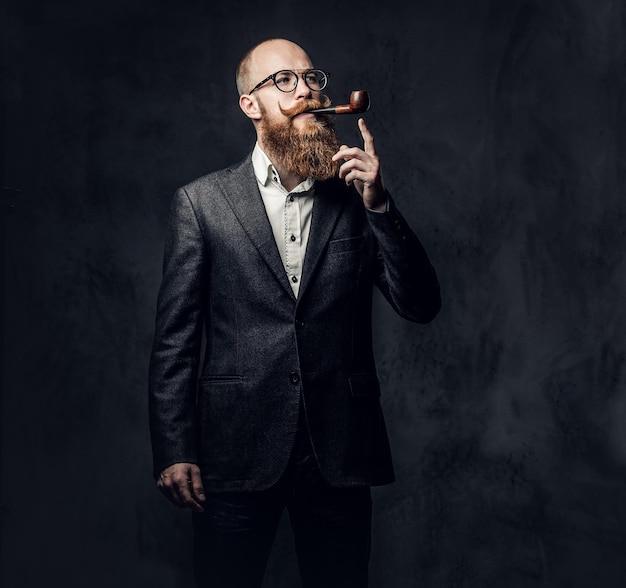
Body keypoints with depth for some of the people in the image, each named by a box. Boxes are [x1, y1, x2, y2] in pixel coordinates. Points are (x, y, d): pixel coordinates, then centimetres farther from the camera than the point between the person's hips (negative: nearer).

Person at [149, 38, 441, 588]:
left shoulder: (355, 197, 8)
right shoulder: (201, 202, 3)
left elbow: (422, 306, 0)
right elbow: (175, 336, 1)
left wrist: (379, 204, -11)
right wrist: (174, 453, -5)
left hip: (339, 455, 2)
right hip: (237, 456, -1)